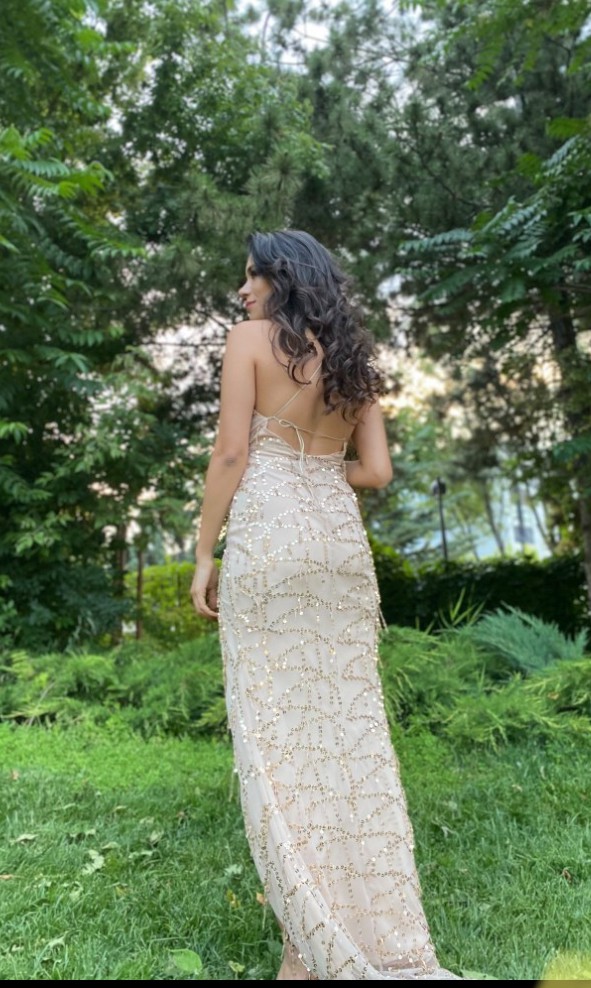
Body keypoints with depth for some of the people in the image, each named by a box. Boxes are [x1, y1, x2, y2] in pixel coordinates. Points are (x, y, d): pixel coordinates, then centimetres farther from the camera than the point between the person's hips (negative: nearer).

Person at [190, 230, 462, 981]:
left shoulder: (251, 337, 2)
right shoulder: (355, 360, 17)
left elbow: (231, 453, -7)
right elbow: (377, 471, 10)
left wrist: (204, 554, -2)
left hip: (269, 538, -5)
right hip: (342, 539, 6)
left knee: (275, 727, 1)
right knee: (349, 724, 9)